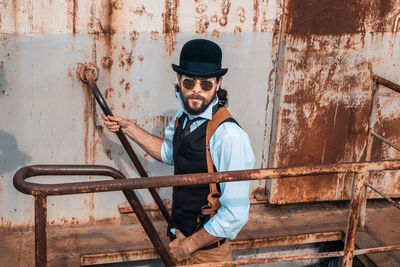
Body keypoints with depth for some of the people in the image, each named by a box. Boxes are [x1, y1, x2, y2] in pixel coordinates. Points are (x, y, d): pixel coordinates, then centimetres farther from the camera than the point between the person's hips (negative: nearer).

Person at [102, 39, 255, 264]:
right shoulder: (183, 118, -1)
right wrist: (128, 127, 17)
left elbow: (235, 215, -27)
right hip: (180, 237, 7)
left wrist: (189, 245, -16)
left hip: (208, 251, -7)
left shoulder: (230, 137, -27)